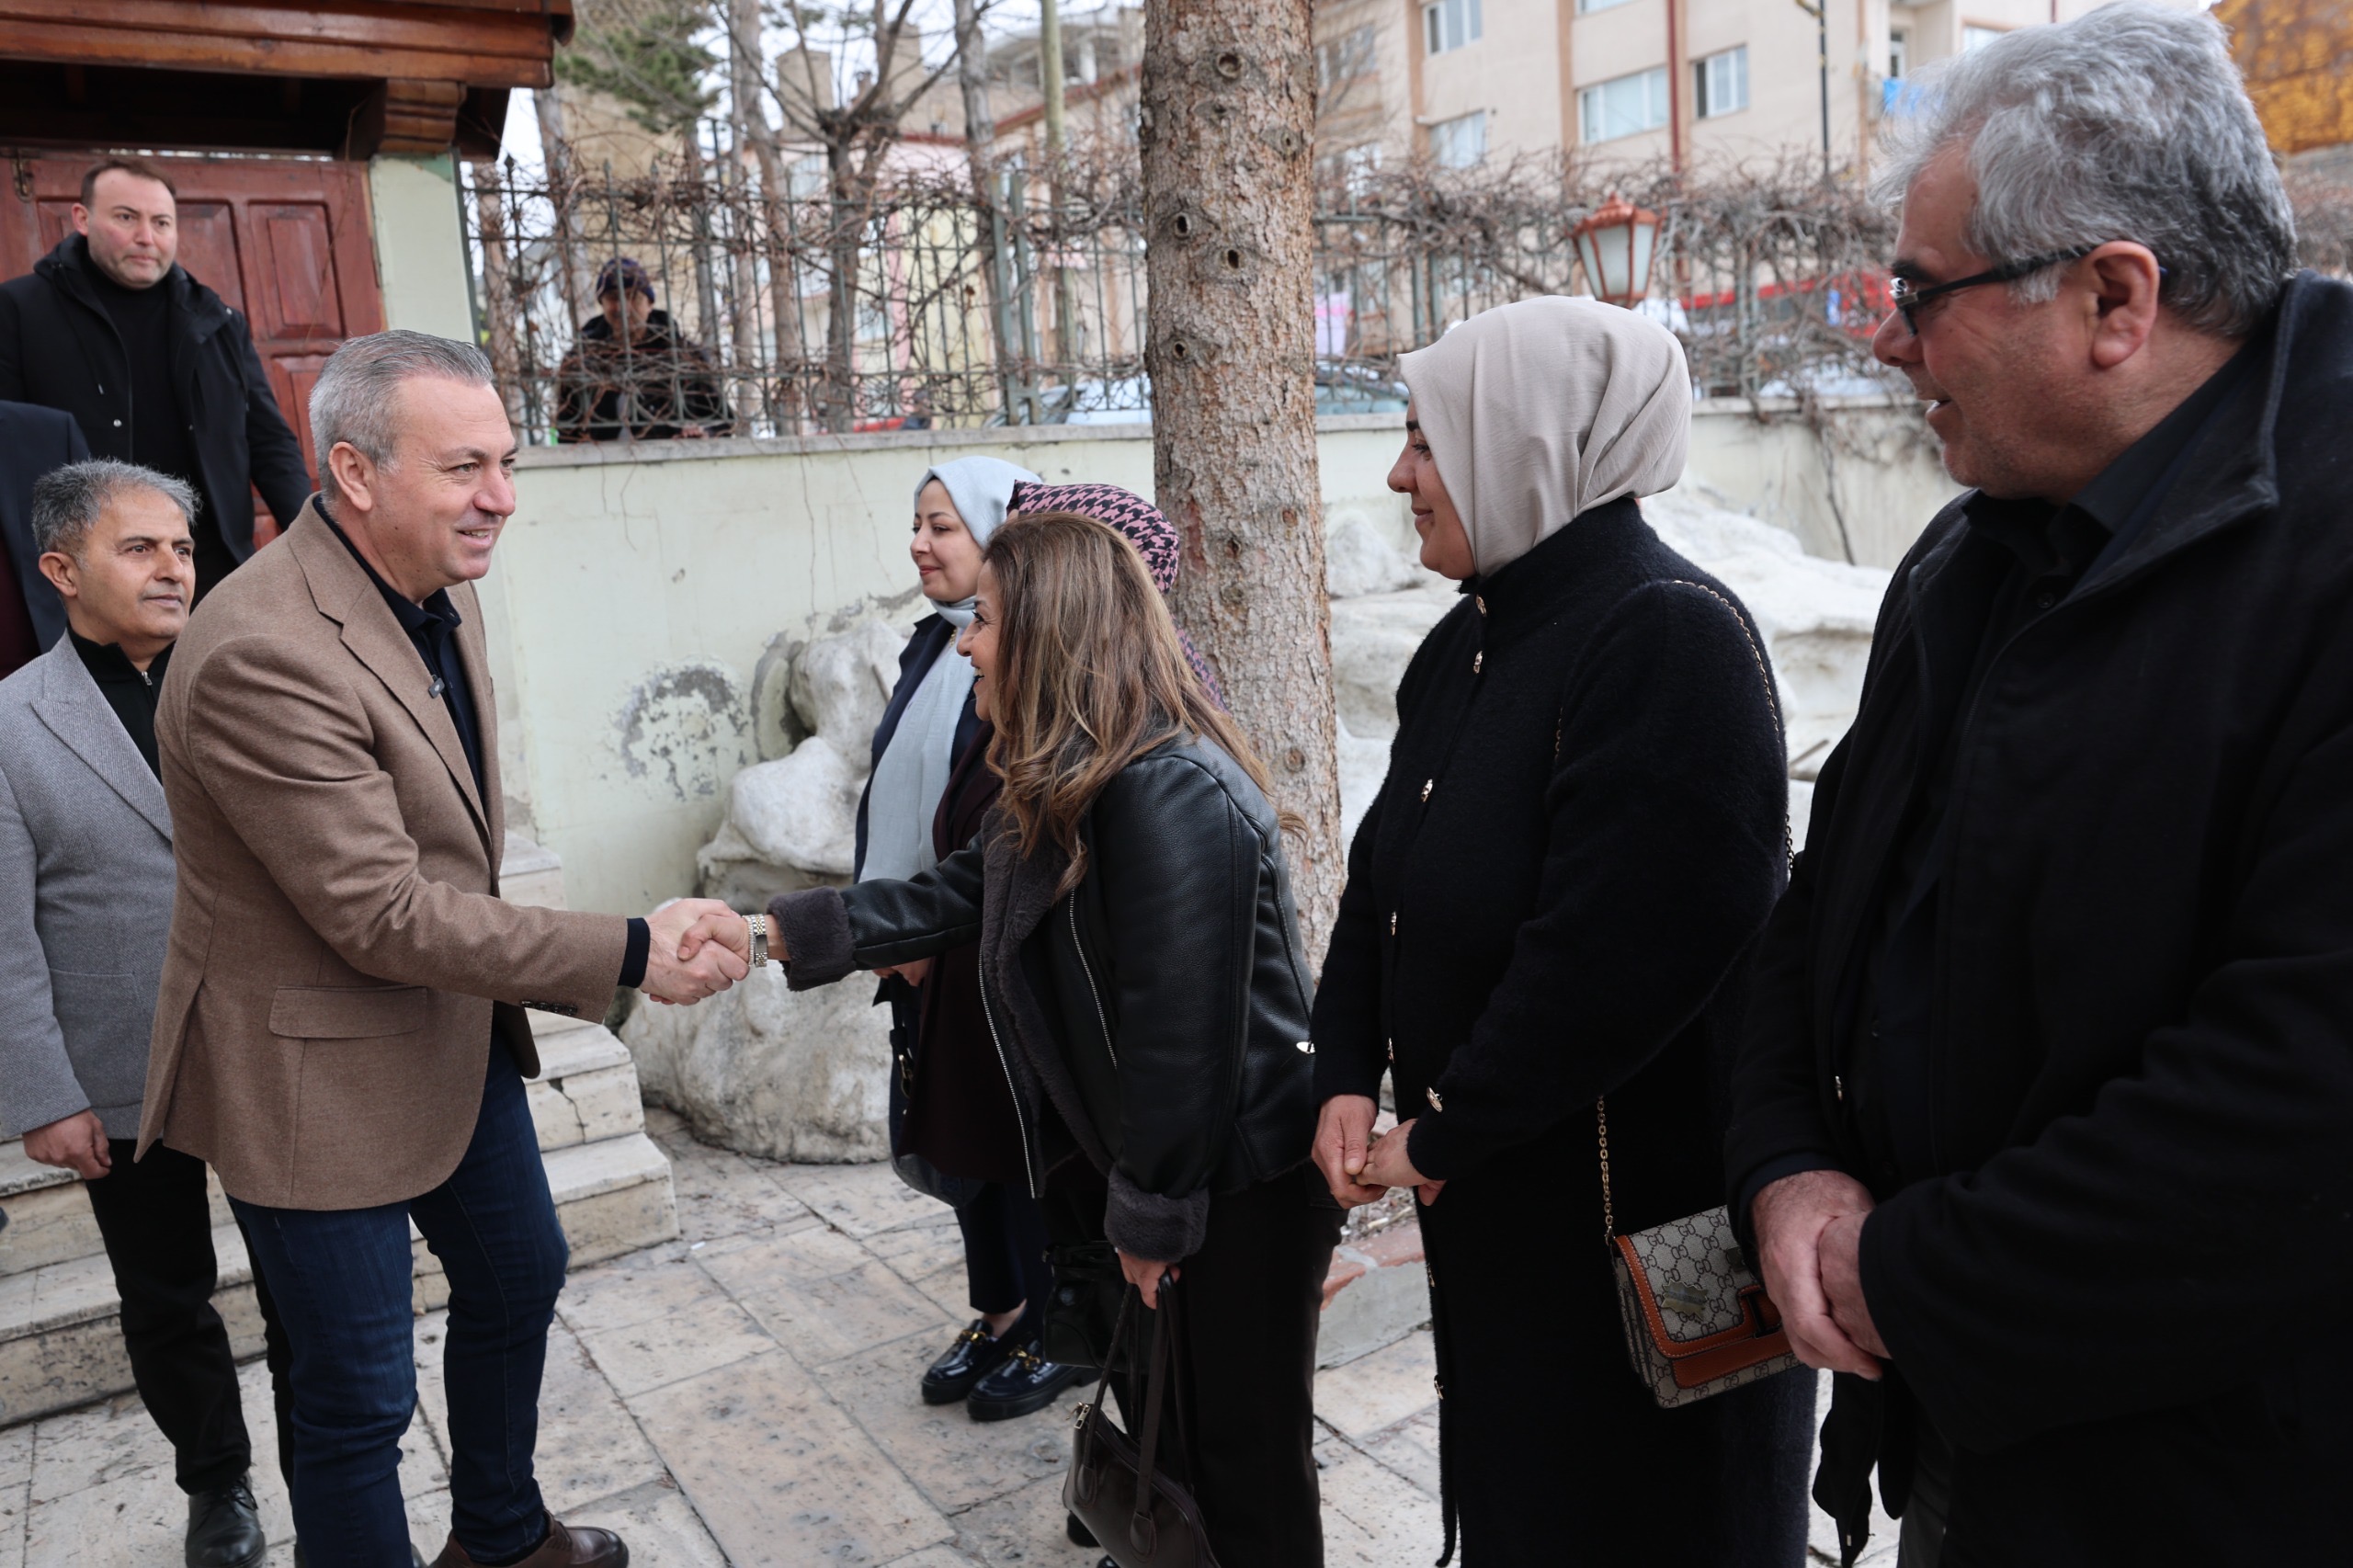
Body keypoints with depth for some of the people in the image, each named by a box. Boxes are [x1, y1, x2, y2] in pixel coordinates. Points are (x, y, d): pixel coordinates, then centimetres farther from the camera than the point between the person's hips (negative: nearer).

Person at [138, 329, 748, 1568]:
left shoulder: (438, 586, -1)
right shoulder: (263, 655, -29)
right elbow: (384, 917, -28)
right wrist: (630, 955, -27)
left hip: (459, 1032, 10)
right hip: (320, 1073, -9)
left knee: (519, 1276, 25)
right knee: (358, 1397, 6)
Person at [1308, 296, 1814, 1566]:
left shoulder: (1670, 640, -22)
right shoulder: (1467, 643, 6)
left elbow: (1616, 957, -28)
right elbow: (1382, 876, 11)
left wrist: (1435, 1138, -18)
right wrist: (1348, 1078, -1)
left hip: (1645, 1218, -8)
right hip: (1487, 1200, 8)